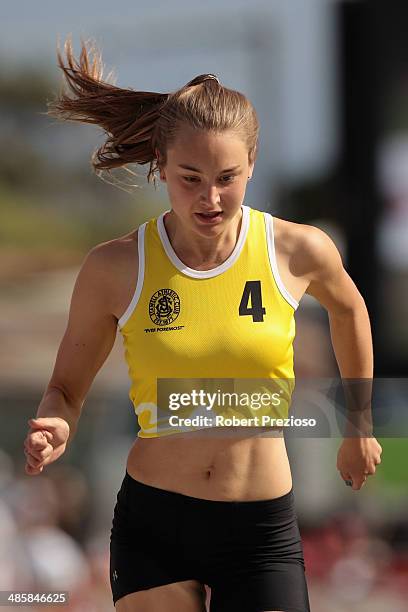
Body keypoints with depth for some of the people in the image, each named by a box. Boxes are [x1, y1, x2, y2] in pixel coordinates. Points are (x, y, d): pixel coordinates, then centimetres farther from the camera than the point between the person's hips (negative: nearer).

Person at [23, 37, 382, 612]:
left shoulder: (299, 251, -3)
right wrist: (55, 428, -17)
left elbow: (349, 309, 20)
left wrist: (360, 429, 28)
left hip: (262, 528, 0)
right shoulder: (114, 267, -5)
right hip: (153, 526, 0)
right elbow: (66, 387, 6)